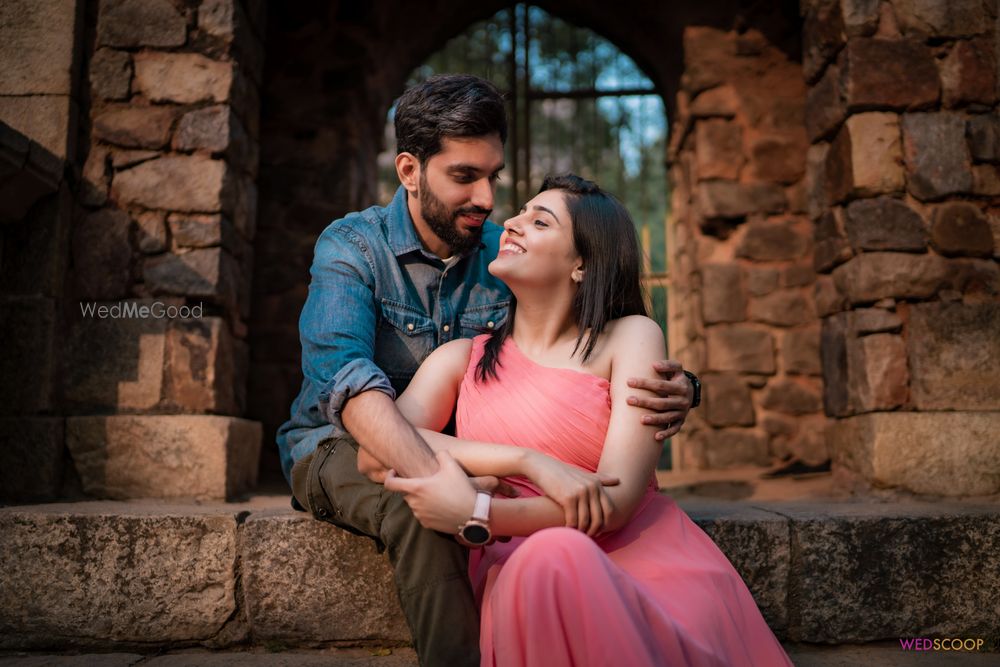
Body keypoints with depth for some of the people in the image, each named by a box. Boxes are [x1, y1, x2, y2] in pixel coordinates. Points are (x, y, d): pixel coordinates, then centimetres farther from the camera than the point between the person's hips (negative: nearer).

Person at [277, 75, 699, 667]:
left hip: (452, 451, 4)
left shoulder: (504, 255, -2)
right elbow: (343, 375, -33)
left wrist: (669, 395, -32)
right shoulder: (352, 246, -14)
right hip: (340, 447, -3)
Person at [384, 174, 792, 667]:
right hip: (521, 575, 0)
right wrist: (524, 461, -17)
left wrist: (476, 516, -21)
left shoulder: (630, 337, 2)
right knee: (550, 554, -36)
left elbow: (615, 501, -9)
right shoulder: (461, 359, 11)